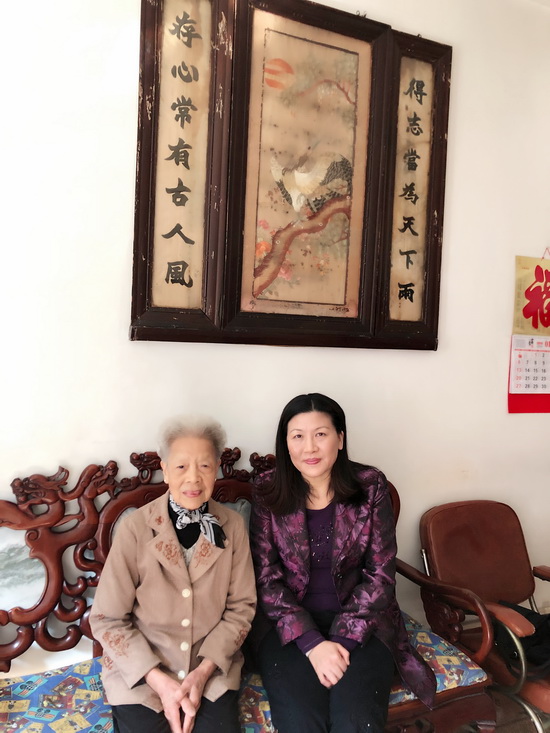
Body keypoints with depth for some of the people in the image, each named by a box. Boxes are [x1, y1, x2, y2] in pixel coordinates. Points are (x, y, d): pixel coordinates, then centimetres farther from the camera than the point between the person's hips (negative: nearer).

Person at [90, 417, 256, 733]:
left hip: (212, 665, 2)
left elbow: (241, 607, -2)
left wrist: (204, 671, -13)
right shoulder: (136, 528, -15)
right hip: (140, 670, -1)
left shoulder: (232, 526, -7)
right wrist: (159, 681, -15)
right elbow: (107, 620, -10)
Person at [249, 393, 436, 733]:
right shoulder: (268, 492, -5)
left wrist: (343, 639, -15)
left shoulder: (370, 486, -6)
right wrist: (313, 643, -16)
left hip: (360, 624, 0)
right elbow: (266, 578, -5)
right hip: (290, 628, 0)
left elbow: (380, 574, -4)